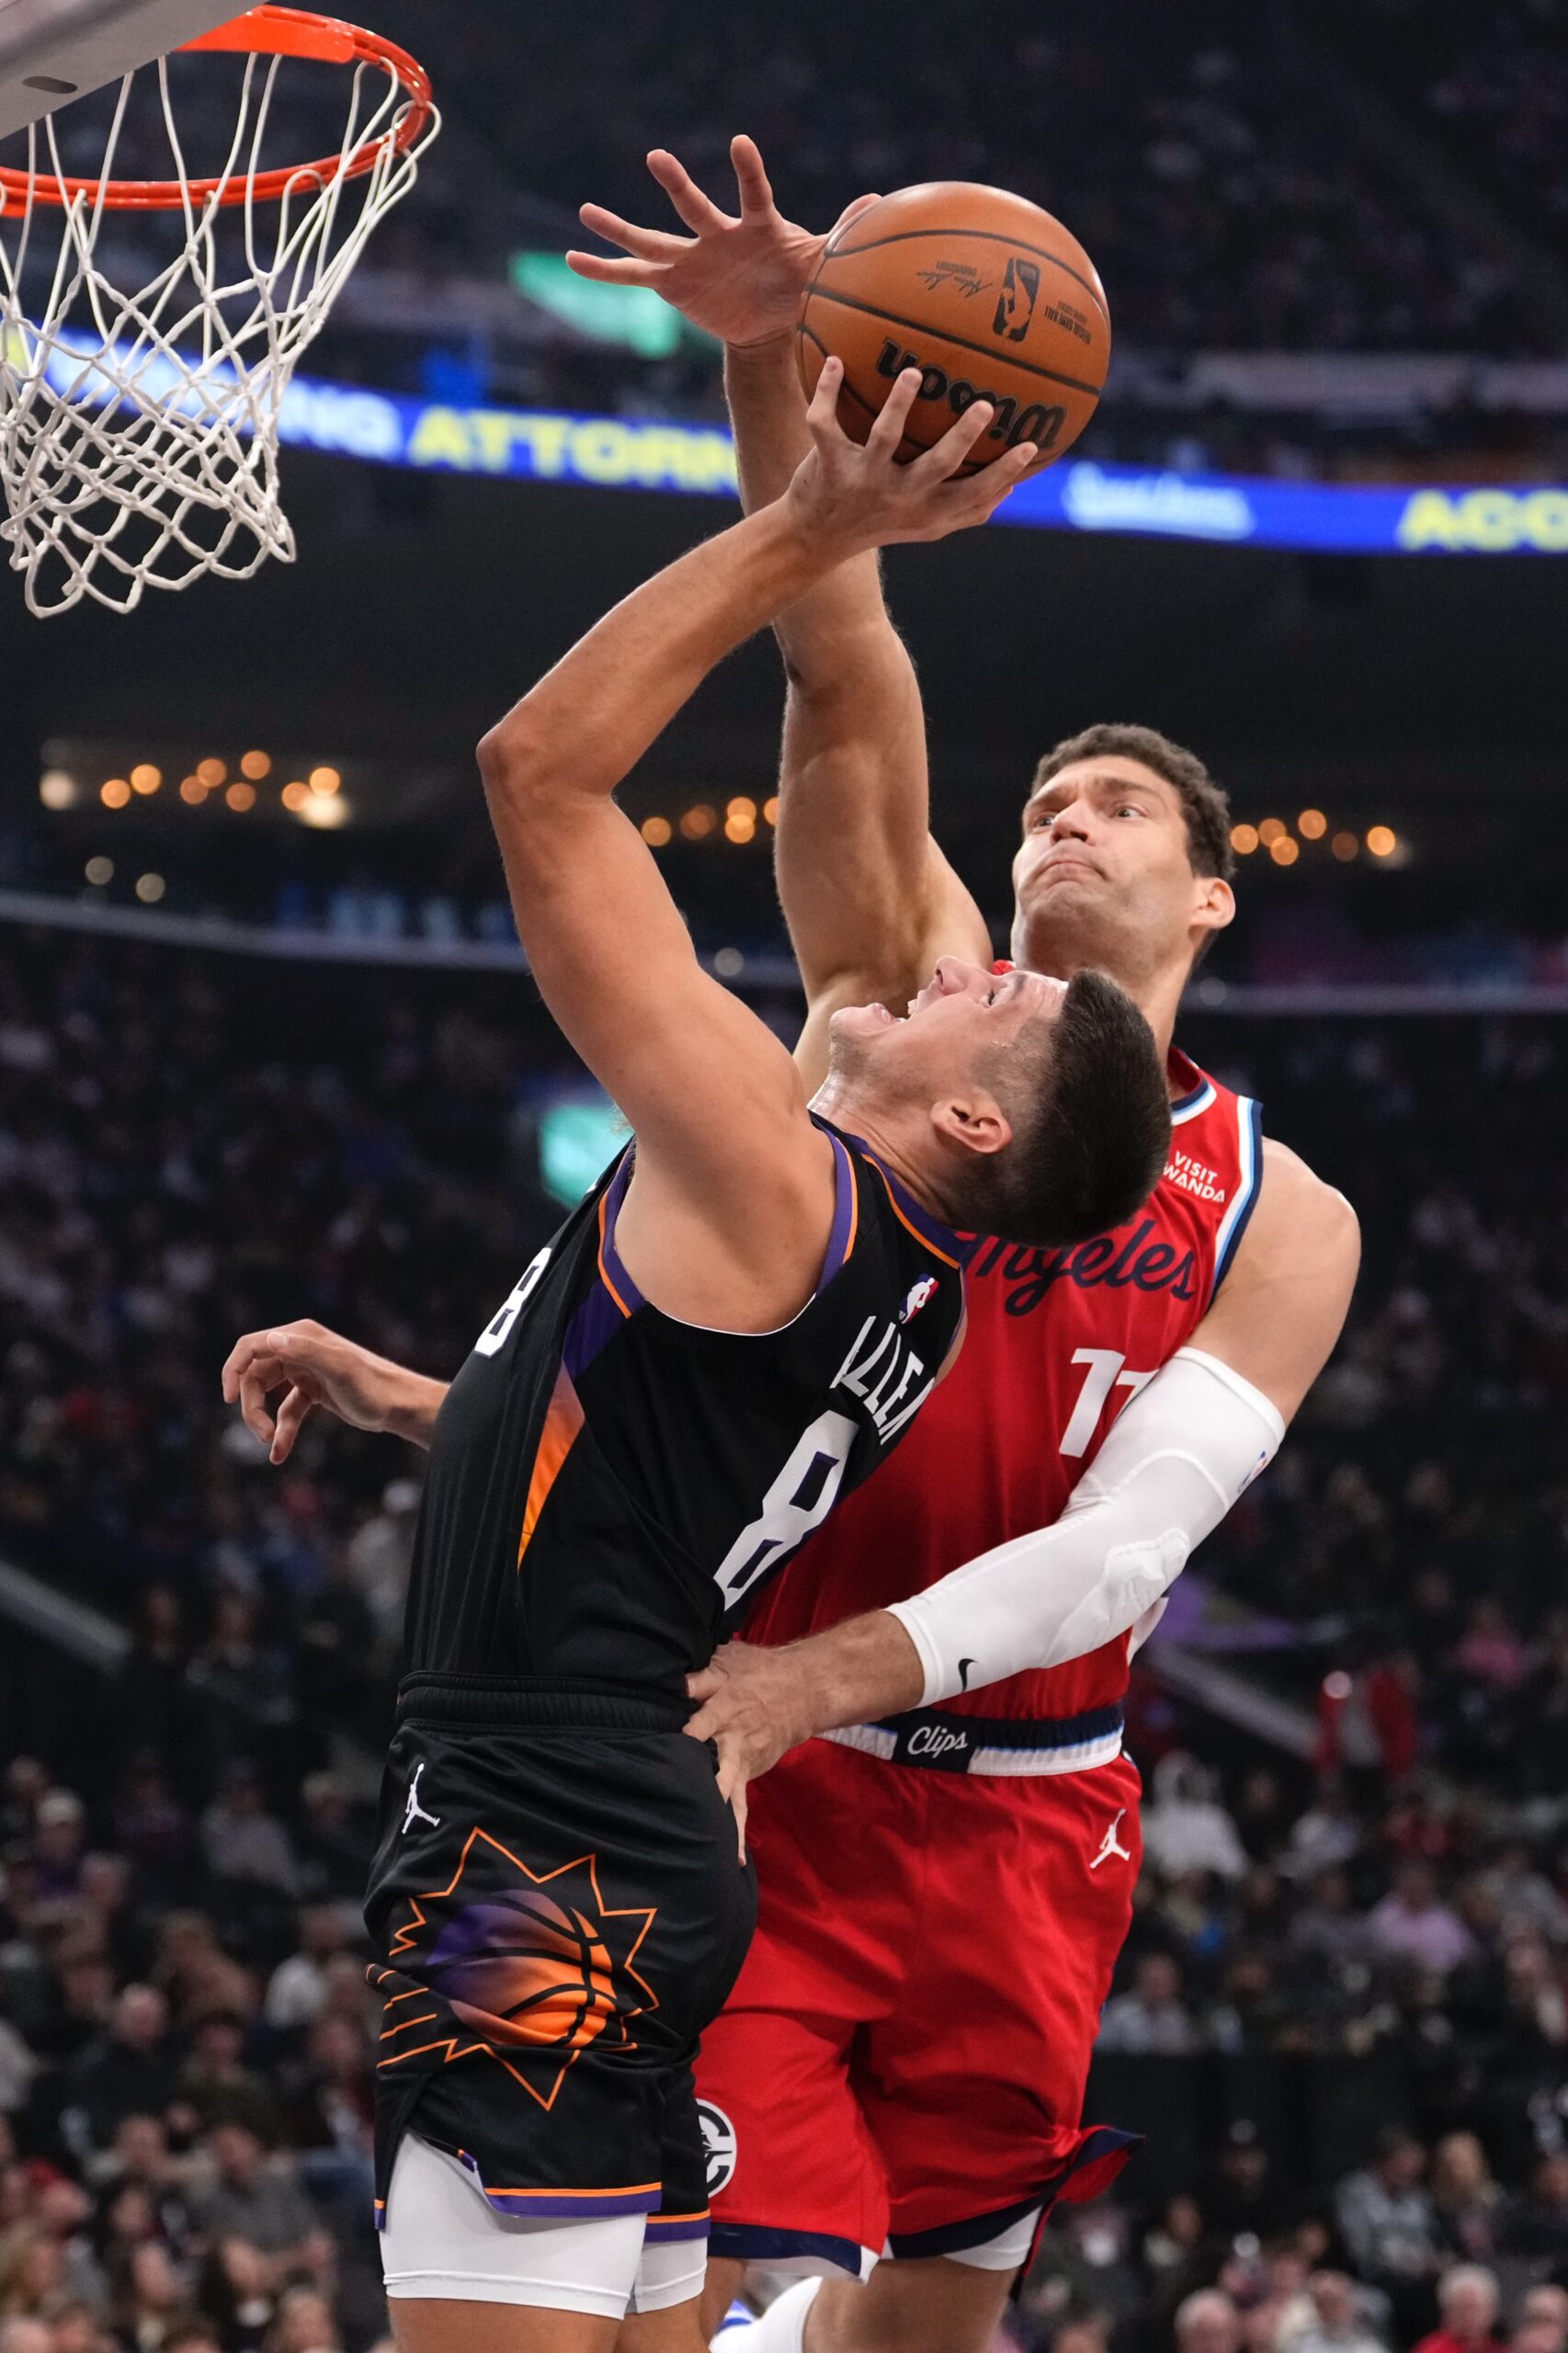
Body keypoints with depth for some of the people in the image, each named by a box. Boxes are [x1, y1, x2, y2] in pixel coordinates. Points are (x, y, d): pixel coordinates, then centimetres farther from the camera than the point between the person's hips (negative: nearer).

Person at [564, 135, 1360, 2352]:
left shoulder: (1284, 1225, 1)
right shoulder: (911, 997, 2)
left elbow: (1122, 1545, -12)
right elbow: (848, 692, -14)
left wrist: (826, 1675, -27)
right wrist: (773, 369, -29)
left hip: (1019, 1819, 2)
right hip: (745, 1773, -2)